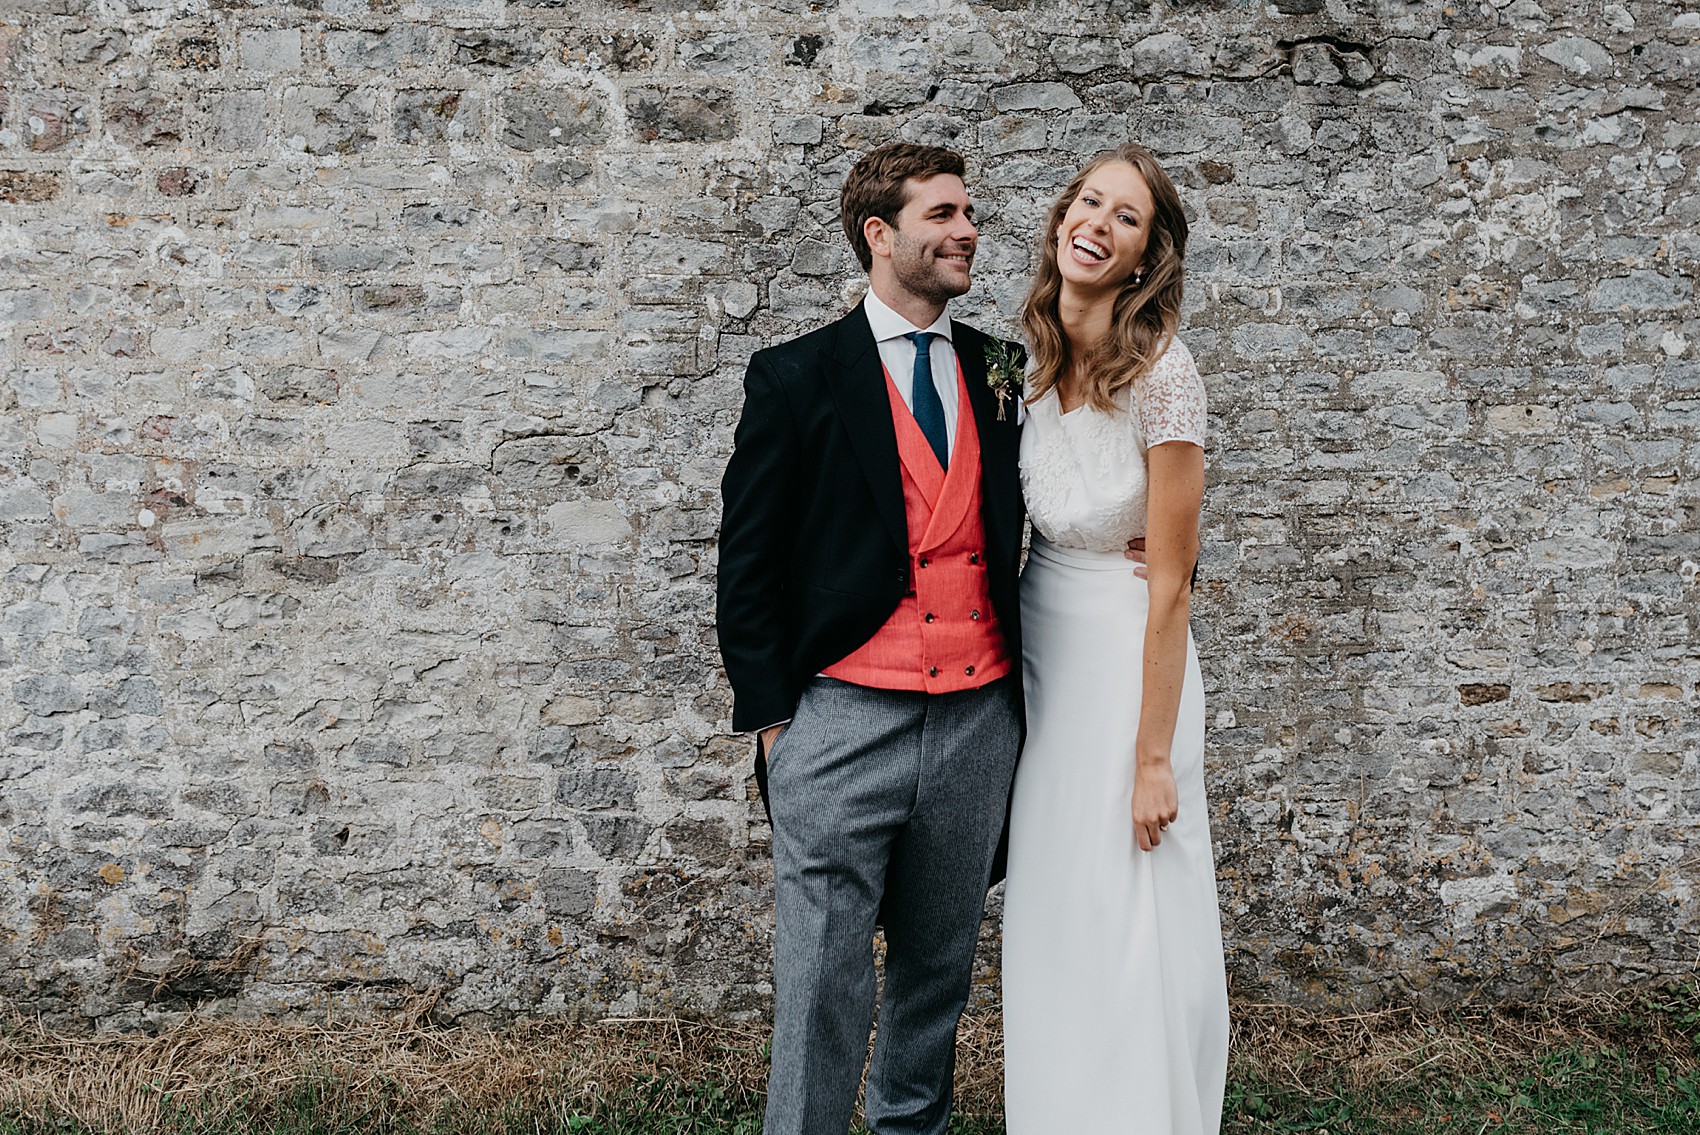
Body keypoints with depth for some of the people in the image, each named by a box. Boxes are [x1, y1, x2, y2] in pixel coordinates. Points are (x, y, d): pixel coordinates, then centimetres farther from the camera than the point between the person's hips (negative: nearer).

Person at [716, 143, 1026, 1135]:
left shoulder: (1004, 374, 10)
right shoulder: (798, 377, -1)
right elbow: (748, 564, -1)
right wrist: (772, 717, -5)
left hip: (978, 723, 4)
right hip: (843, 723, -4)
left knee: (939, 970, 17)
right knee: (822, 989, 1)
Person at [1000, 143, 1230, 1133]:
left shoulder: (1161, 373, -19)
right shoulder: (1041, 355, 0)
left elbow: (1171, 581, -18)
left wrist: (1153, 758, -17)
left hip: (1127, 659, -7)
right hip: (1039, 648, 7)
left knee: (1128, 930, 5)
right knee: (1048, 919, 17)